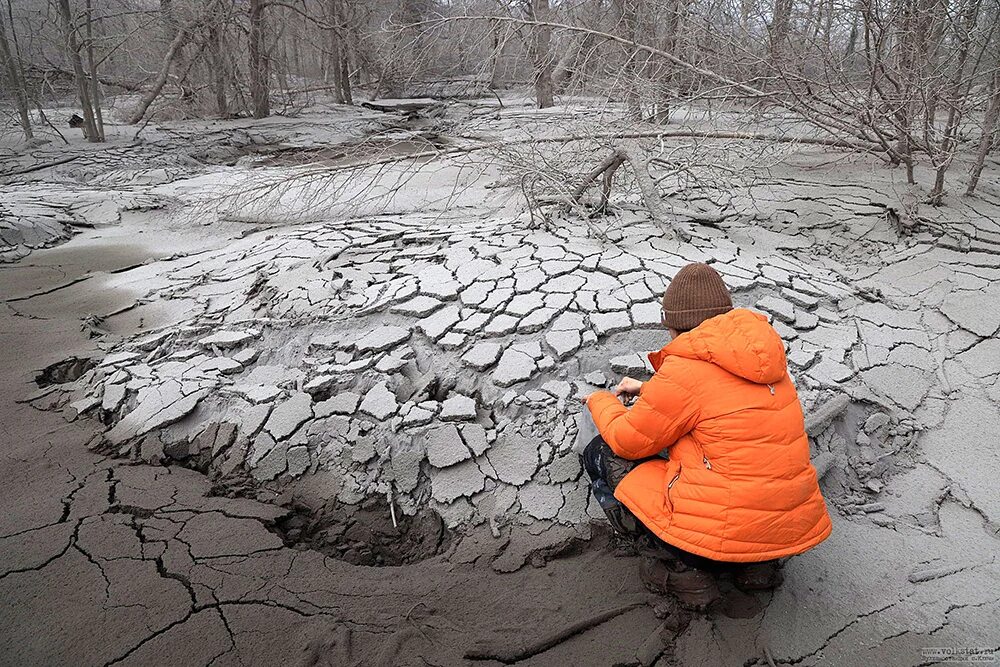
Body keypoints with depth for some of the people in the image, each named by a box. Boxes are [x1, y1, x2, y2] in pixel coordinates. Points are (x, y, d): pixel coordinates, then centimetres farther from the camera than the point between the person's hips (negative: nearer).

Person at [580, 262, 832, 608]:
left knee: (603, 454, 5)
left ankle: (675, 566, -1)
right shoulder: (759, 353, 7)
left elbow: (629, 441, -5)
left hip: (722, 533, -7)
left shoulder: (686, 369, -16)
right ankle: (759, 561, 17)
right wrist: (649, 391, 29)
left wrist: (602, 403, 15)